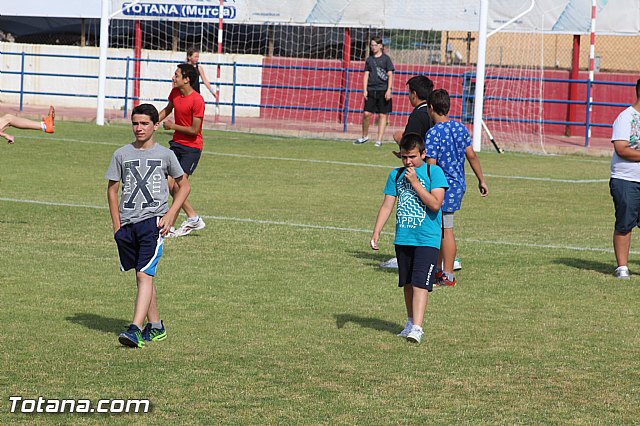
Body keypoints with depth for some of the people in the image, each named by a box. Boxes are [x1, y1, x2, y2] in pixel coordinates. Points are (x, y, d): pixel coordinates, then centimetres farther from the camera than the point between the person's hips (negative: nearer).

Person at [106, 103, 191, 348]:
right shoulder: (122, 155, 8)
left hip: (153, 221, -3)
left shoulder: (165, 155, 4)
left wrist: (170, 215, -1)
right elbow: (112, 190, 13)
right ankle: (156, 326, 23)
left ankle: (136, 329, -23)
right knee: (142, 276, 10)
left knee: (144, 274, -15)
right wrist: (117, 226, 6)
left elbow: (184, 186, 12)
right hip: (127, 224, 3)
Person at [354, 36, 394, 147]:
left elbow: (390, 75, -1)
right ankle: (365, 136, 14)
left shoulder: (386, 59, 1)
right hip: (371, 90, 3)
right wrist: (365, 90, 1)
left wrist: (389, 90, -10)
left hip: (383, 91, -3)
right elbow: (366, 75, 11)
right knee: (366, 113, -5)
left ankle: (379, 140, 2)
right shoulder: (369, 59, 10)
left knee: (382, 115, -1)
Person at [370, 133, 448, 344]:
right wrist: (376, 232, 0)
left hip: (427, 240, -5)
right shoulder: (396, 175, 8)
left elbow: (435, 204, -16)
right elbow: (387, 206, 9)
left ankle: (417, 328, -19)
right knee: (407, 283, 13)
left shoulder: (434, 172, -5)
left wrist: (415, 182, -17)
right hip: (403, 238, 5)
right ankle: (411, 321, 29)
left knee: (420, 283, -13)